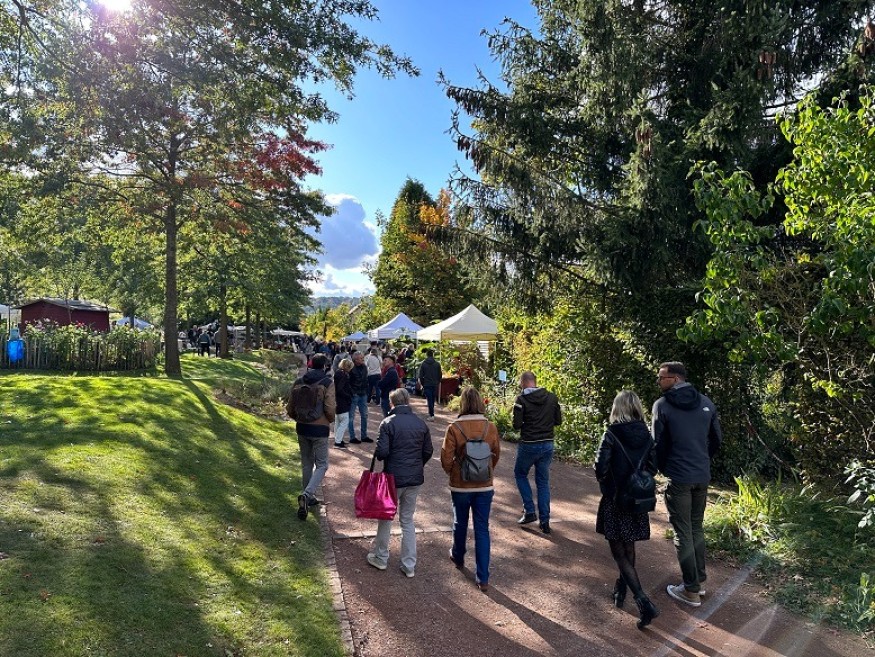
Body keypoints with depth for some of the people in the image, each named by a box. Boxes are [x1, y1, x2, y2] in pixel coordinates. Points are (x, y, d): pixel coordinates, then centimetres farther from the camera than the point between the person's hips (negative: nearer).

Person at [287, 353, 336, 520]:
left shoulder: (298, 382, 2)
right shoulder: (327, 383, -12)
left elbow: (290, 408, 6)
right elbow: (330, 409, -16)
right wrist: (330, 420, 4)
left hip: (302, 428, 5)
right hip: (319, 429, -5)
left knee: (306, 463, 18)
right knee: (321, 465, 5)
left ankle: (308, 498, 28)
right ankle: (307, 494, -14)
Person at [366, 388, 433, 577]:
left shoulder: (388, 423, -14)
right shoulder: (421, 423, 0)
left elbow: (382, 452, -18)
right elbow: (428, 451, 5)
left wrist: (378, 458, 5)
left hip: (393, 478, -4)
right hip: (415, 479, 4)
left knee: (385, 518, 16)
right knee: (408, 520, 15)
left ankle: (380, 558, 30)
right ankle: (409, 565, 18)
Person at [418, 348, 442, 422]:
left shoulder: (423, 364, -6)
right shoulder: (437, 364, 0)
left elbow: (420, 376, -4)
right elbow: (440, 375, 5)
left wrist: (422, 384, 8)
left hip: (427, 385, -3)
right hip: (435, 385, 3)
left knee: (429, 400, -3)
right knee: (433, 399, 16)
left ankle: (432, 416, -9)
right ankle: (431, 413, 27)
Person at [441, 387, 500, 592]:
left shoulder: (454, 427, -16)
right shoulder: (491, 427, -8)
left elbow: (446, 458, -12)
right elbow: (496, 454, 3)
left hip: (460, 485, -1)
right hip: (485, 486, 1)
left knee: (460, 523, 22)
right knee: (482, 529, 8)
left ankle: (458, 558, 45)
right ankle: (483, 578, 10)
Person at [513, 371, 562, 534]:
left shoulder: (521, 400, -12)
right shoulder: (552, 397, 1)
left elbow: (516, 425, -14)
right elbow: (558, 421, 6)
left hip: (529, 445, -4)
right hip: (547, 444, 4)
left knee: (520, 474, 19)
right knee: (543, 481, 13)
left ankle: (529, 511, 11)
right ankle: (545, 521, 14)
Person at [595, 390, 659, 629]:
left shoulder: (611, 435, -16)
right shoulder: (646, 435, -2)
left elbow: (600, 468, -17)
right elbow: (652, 468, 1)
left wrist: (605, 482, 4)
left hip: (615, 501, -5)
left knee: (619, 553, 3)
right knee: (629, 548, 23)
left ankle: (644, 603, -9)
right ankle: (621, 590, 38)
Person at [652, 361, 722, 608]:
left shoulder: (662, 405, -12)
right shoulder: (705, 402, 3)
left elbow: (659, 443, -9)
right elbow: (717, 439, 9)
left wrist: (663, 469, 8)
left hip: (678, 478, -5)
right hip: (703, 477, 6)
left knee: (683, 533, 4)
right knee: (697, 529, 19)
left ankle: (691, 590, 11)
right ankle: (699, 580, 28)